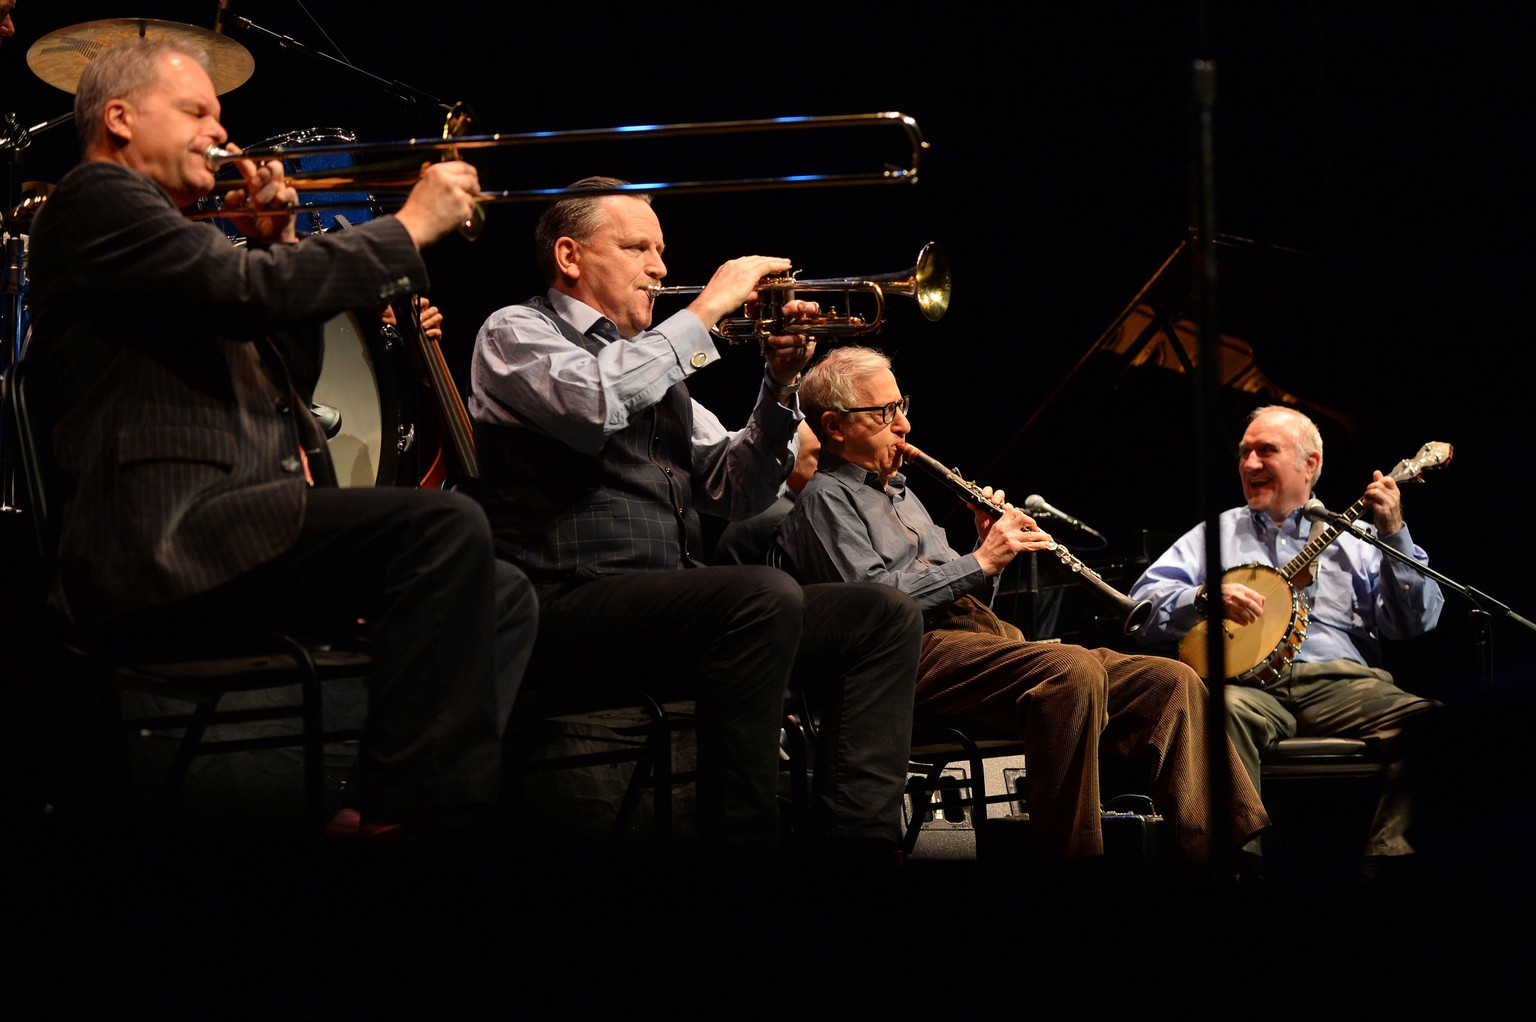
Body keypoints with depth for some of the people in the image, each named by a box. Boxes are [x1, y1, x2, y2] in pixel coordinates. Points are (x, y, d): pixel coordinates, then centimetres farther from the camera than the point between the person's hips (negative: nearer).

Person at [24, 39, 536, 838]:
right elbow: (247, 291, -17)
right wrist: (409, 228, -8)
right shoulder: (97, 199, -1)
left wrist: (276, 248, 17)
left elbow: (292, 377, 30)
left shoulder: (169, 236, 30)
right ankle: (398, 817, -25)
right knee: (445, 525, -26)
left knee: (502, 596, 5)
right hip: (164, 539, -11)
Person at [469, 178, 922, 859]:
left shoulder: (656, 362, 26)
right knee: (764, 595, -33)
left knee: (884, 618, -5)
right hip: (570, 606, -8)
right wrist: (706, 310, -9)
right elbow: (596, 403, -19)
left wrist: (780, 386, 7)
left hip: (673, 595, 8)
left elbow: (735, 495, 22)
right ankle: (741, 846, -29)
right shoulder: (517, 333, 5)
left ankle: (853, 841, -15)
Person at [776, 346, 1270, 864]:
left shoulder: (900, 494, 32)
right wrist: (980, 562, -12)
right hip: (920, 650, -9)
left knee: (1170, 680, -9)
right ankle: (1069, 860, -35)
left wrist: (989, 548, 13)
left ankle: (1229, 853, -21)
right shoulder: (826, 500, 3)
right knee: (1072, 671, -37)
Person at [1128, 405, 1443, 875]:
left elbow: (1417, 623, 10)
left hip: (1341, 682, 1)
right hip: (1251, 684, -1)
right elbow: (1144, 603, 13)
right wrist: (1205, 597, -6)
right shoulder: (1216, 534, 25)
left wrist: (1393, 534, 0)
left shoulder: (1351, 539, 22)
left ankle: (1384, 862, -28)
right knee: (1226, 711, -39)